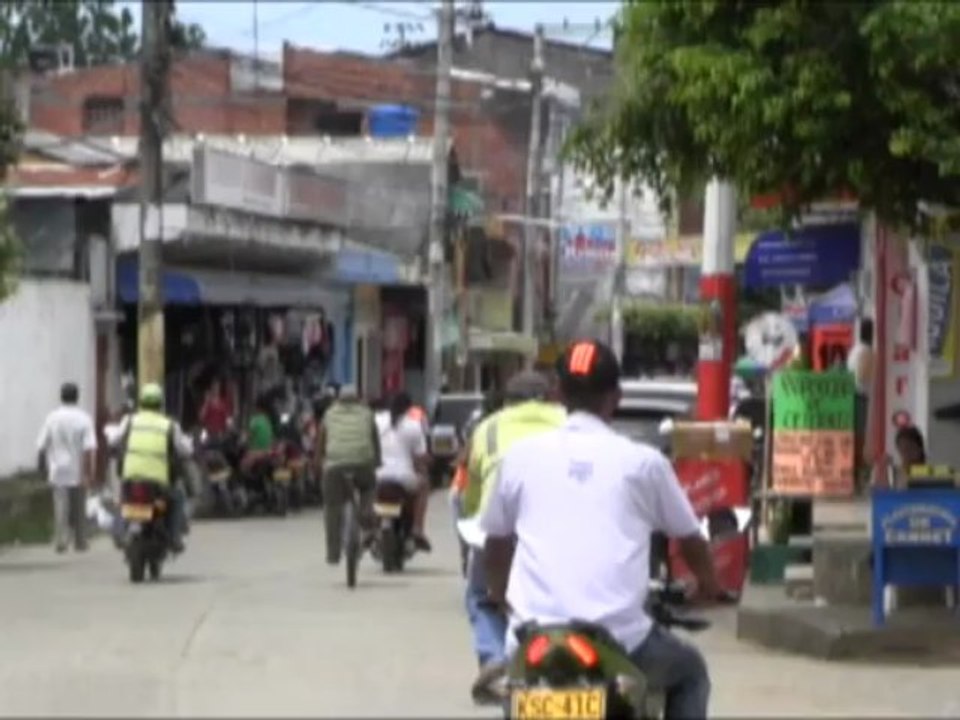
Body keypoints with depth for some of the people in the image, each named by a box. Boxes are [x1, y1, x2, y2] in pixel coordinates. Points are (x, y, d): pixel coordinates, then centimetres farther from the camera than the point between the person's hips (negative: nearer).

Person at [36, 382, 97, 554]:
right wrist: (89, 473, -14)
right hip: (78, 473, 0)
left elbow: (41, 446, 1)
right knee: (79, 510, 12)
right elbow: (89, 449, -15)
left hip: (58, 471, 0)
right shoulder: (83, 419, -8)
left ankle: (61, 541, -15)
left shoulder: (52, 418, -2)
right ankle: (80, 543, 19)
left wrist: (42, 465, 16)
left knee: (61, 508, -1)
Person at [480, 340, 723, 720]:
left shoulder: (520, 456, 7)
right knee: (689, 672, 27)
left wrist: (500, 595, 41)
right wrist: (708, 583, 38)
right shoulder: (642, 461, 3)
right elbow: (689, 538, 16)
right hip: (619, 638, -2)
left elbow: (497, 540, 20)